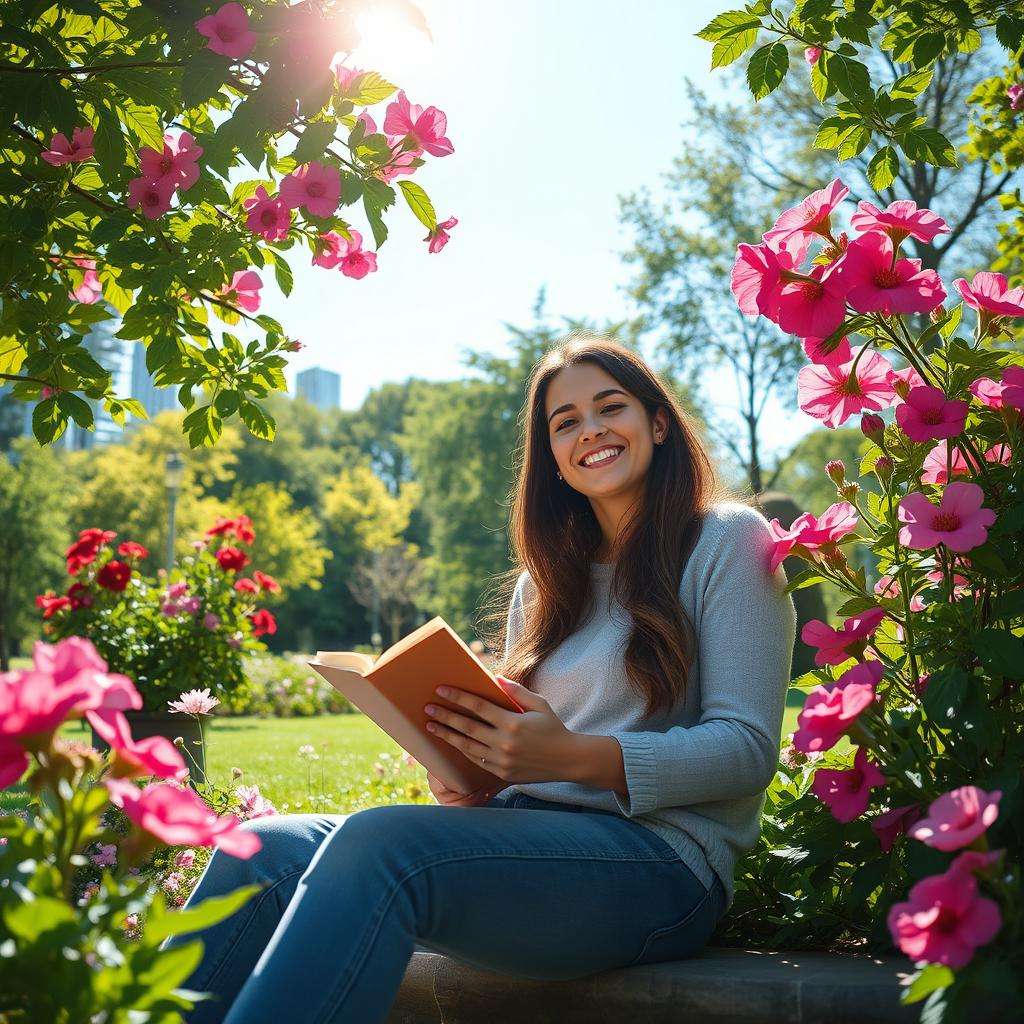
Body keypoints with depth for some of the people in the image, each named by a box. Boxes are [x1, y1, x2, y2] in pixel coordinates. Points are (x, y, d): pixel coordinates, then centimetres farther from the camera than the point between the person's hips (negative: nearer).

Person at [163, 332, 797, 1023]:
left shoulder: (728, 540, 3)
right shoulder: (543, 582, 21)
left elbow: (747, 747, -7)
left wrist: (573, 756, -21)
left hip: (660, 861, -6)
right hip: (524, 841, 6)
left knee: (375, 844, -31)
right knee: (263, 848, -17)